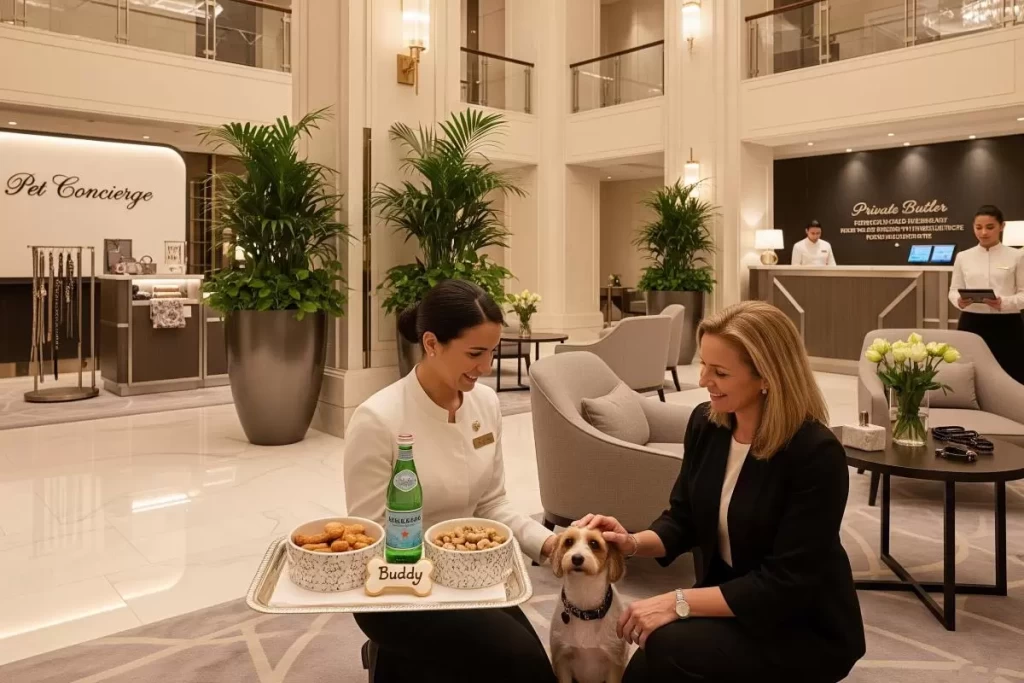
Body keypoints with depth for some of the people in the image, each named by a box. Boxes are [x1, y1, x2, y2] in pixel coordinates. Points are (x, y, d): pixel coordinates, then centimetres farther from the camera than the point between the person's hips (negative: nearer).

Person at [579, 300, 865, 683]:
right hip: (730, 603, 5)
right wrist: (633, 543, -16)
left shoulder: (815, 454, -25)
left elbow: (785, 584, -24)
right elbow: (683, 521, 4)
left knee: (668, 650, -28)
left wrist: (680, 602, -27)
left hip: (808, 630, -5)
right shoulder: (705, 423, -6)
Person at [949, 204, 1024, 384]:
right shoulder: (963, 257, 7)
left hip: (1006, 326, -1)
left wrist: (1004, 303, -20)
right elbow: (953, 290, 9)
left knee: (1009, 378, -3)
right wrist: (959, 301, -14)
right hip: (972, 324, 1)